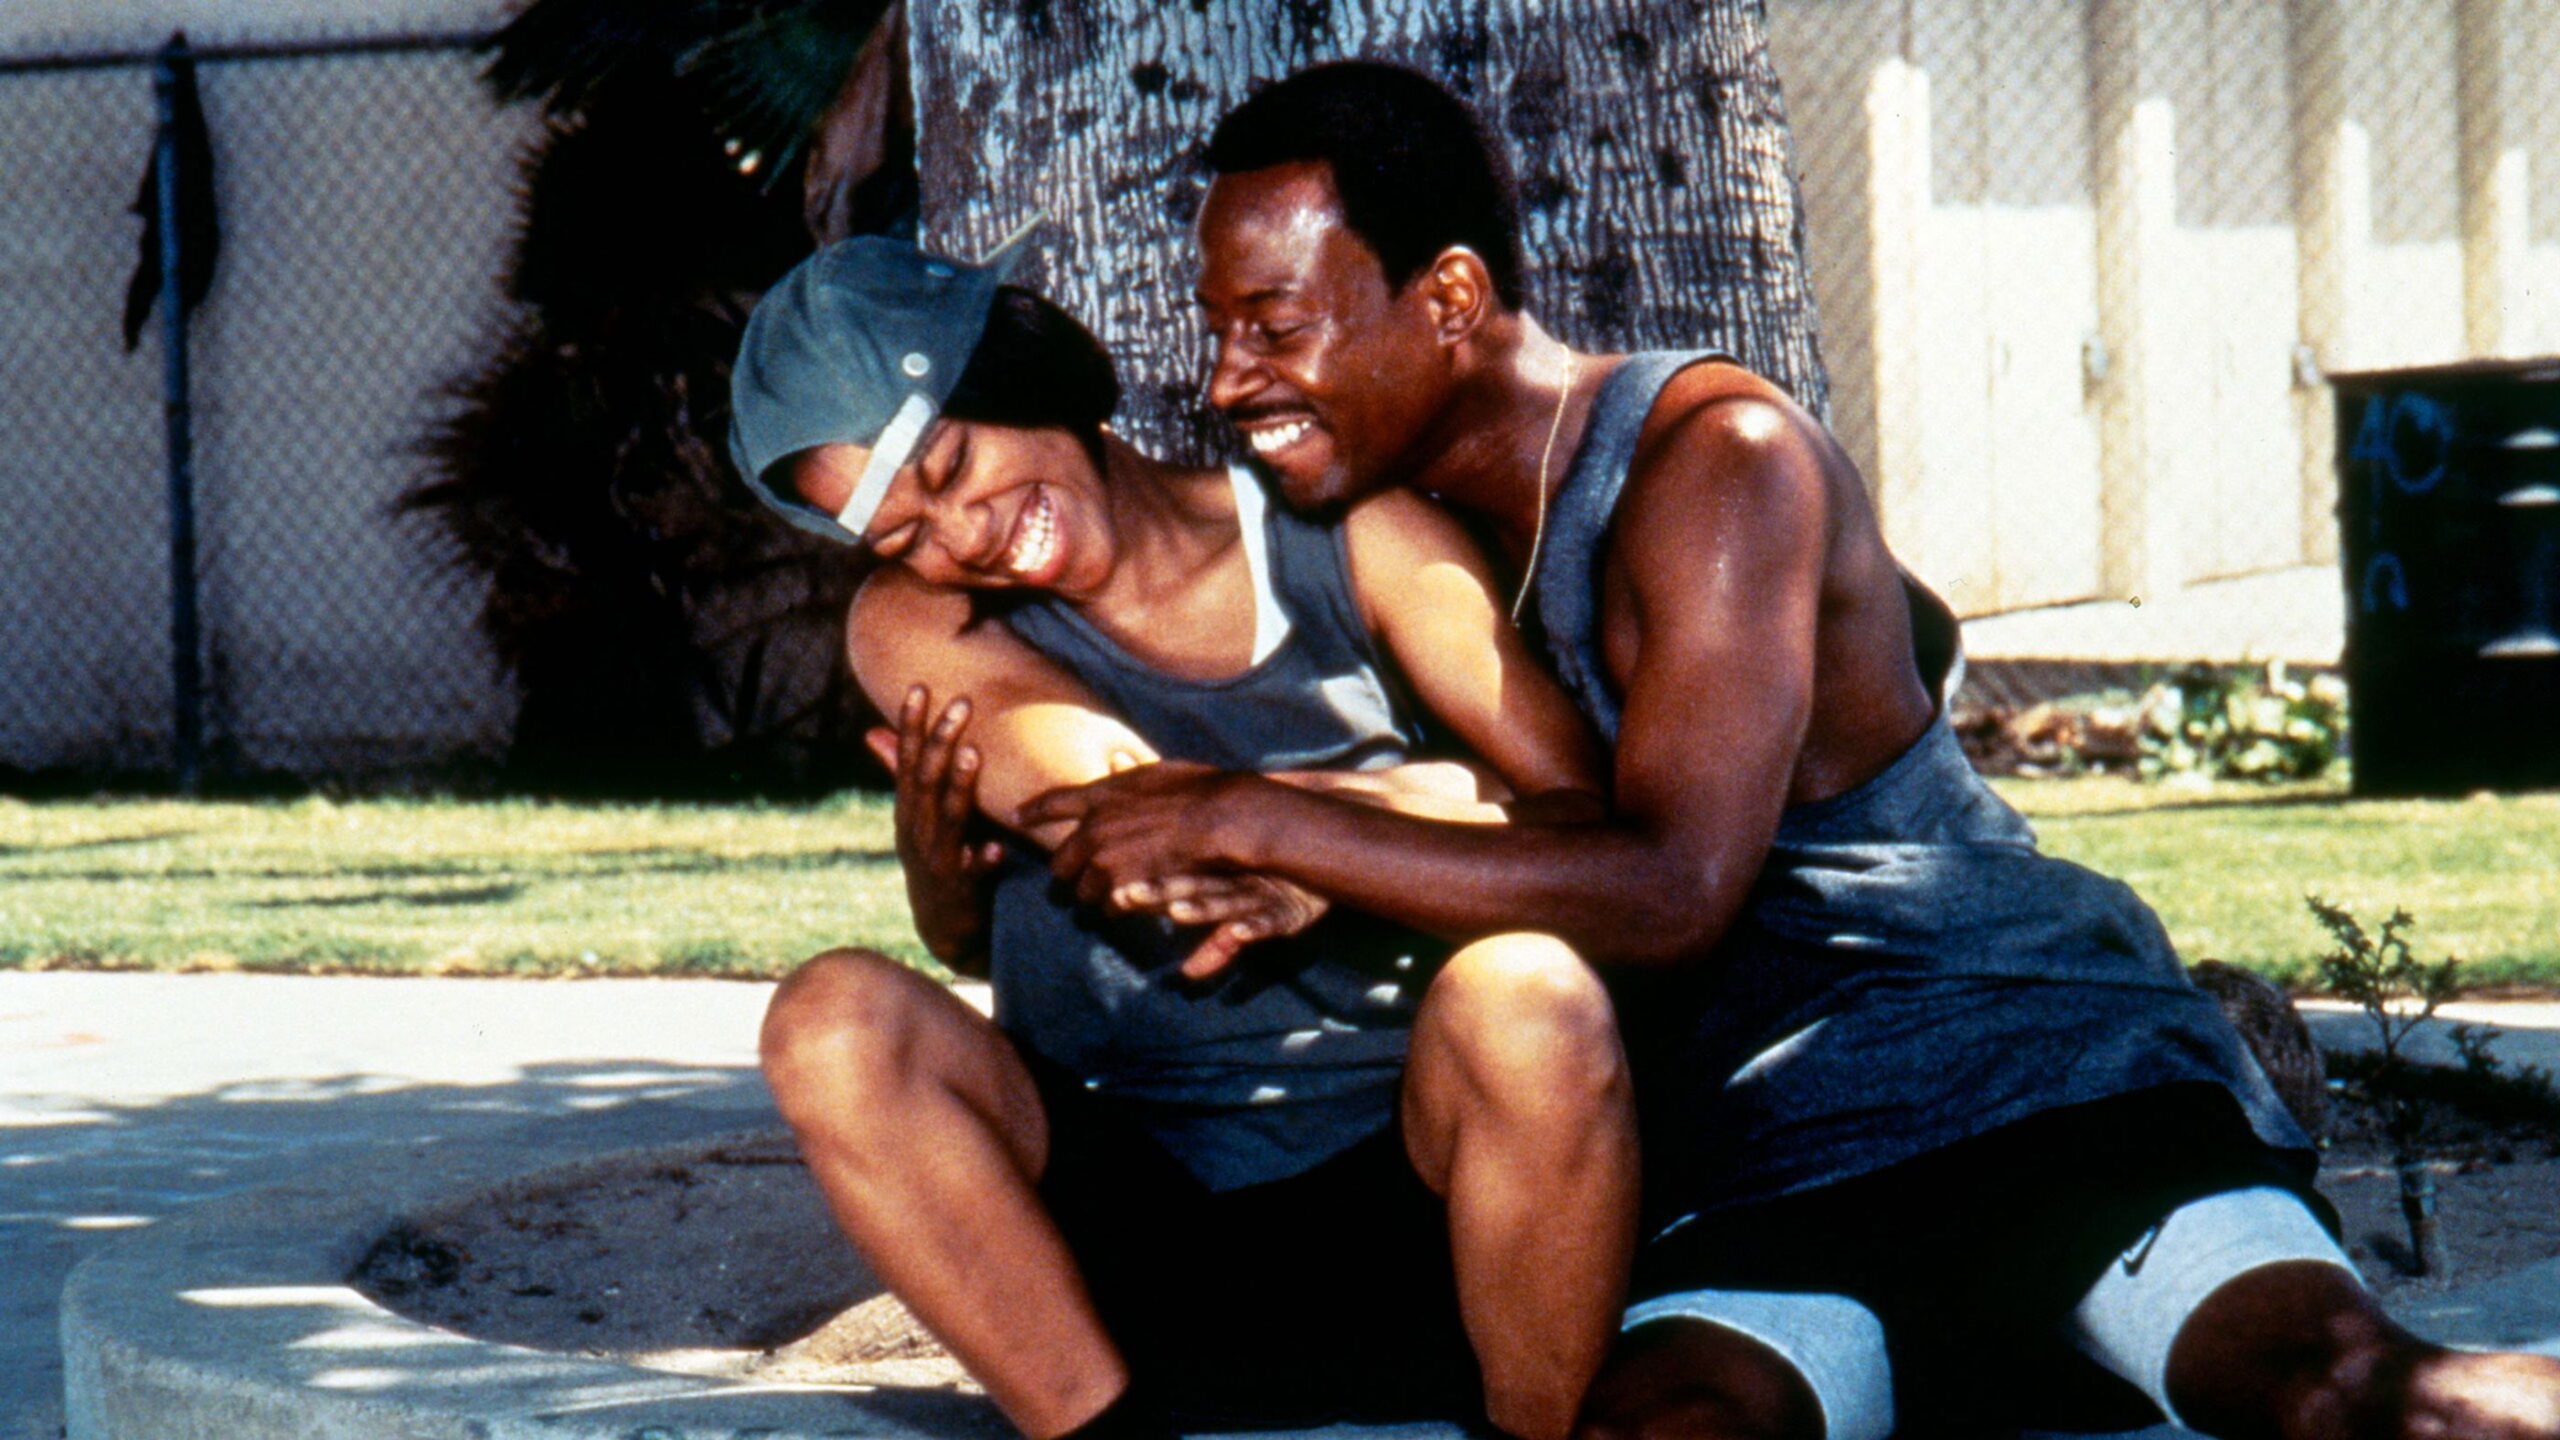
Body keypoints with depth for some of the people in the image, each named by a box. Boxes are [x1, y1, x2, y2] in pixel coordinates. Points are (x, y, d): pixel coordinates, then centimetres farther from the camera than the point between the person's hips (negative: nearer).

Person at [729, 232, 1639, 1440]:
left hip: (1406, 1202, -1)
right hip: (1135, 1227, 1)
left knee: (1523, 995, -33)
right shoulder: (918, 629, 5)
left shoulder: (1353, 543, 3)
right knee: (835, 1021, -24)